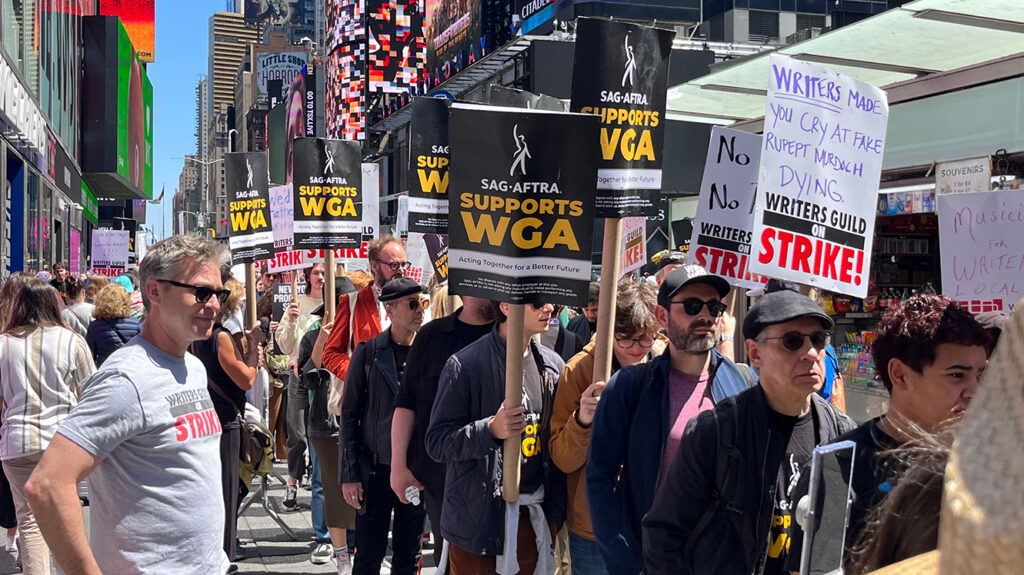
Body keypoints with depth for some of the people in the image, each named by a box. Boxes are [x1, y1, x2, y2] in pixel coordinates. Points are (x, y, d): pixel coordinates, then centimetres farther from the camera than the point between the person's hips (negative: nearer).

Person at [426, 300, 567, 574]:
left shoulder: (553, 365, 5)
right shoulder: (466, 365, -12)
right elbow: (437, 442, -11)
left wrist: (555, 515, 9)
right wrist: (491, 429, -26)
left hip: (534, 520, 5)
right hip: (479, 521, -5)